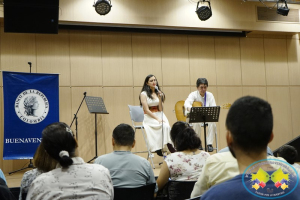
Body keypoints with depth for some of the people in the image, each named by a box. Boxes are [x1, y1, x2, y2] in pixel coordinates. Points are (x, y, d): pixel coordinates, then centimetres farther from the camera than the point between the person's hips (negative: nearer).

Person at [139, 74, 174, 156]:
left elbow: (160, 109, 5)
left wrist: (160, 98, -10)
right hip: (149, 117, -4)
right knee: (164, 126, -30)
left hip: (159, 115, 4)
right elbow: (147, 110, -9)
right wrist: (157, 119, -17)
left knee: (166, 126, -29)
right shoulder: (144, 94, -2)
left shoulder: (159, 93, 12)